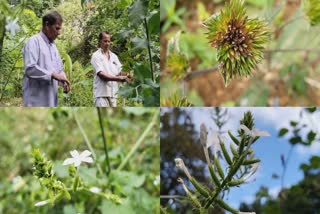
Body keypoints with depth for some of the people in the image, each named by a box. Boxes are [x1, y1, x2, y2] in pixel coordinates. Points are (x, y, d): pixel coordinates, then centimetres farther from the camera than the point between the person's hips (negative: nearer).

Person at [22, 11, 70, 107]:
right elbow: (30, 68, -20)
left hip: (50, 100, 9)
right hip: (36, 100, -9)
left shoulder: (53, 46, 18)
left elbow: (59, 69, 23)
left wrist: (64, 81, 3)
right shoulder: (34, 42, -7)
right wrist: (53, 75, -19)